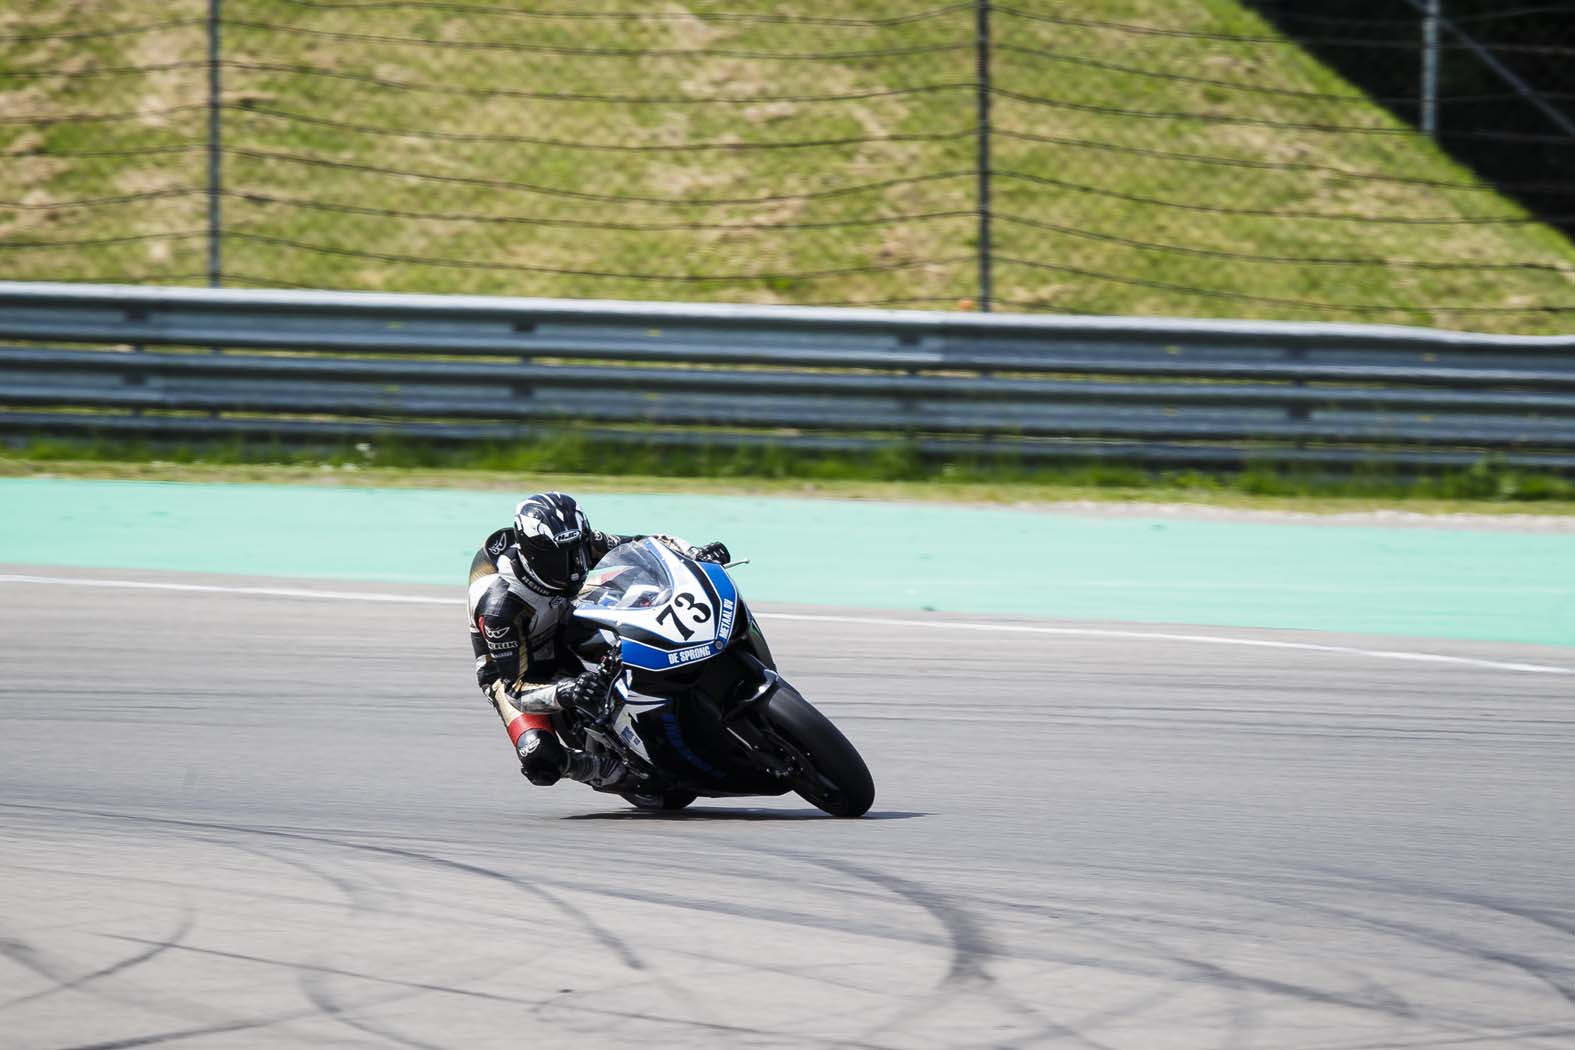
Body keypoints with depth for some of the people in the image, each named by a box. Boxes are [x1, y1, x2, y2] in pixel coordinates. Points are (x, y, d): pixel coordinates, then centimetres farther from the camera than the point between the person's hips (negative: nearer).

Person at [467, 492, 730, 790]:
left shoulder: (573, 544, -20)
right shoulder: (499, 603, -36)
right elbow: (516, 687, -34)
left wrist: (696, 553, -26)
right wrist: (564, 693, -54)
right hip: (512, 673, -6)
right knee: (540, 758, -33)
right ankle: (618, 772, -8)